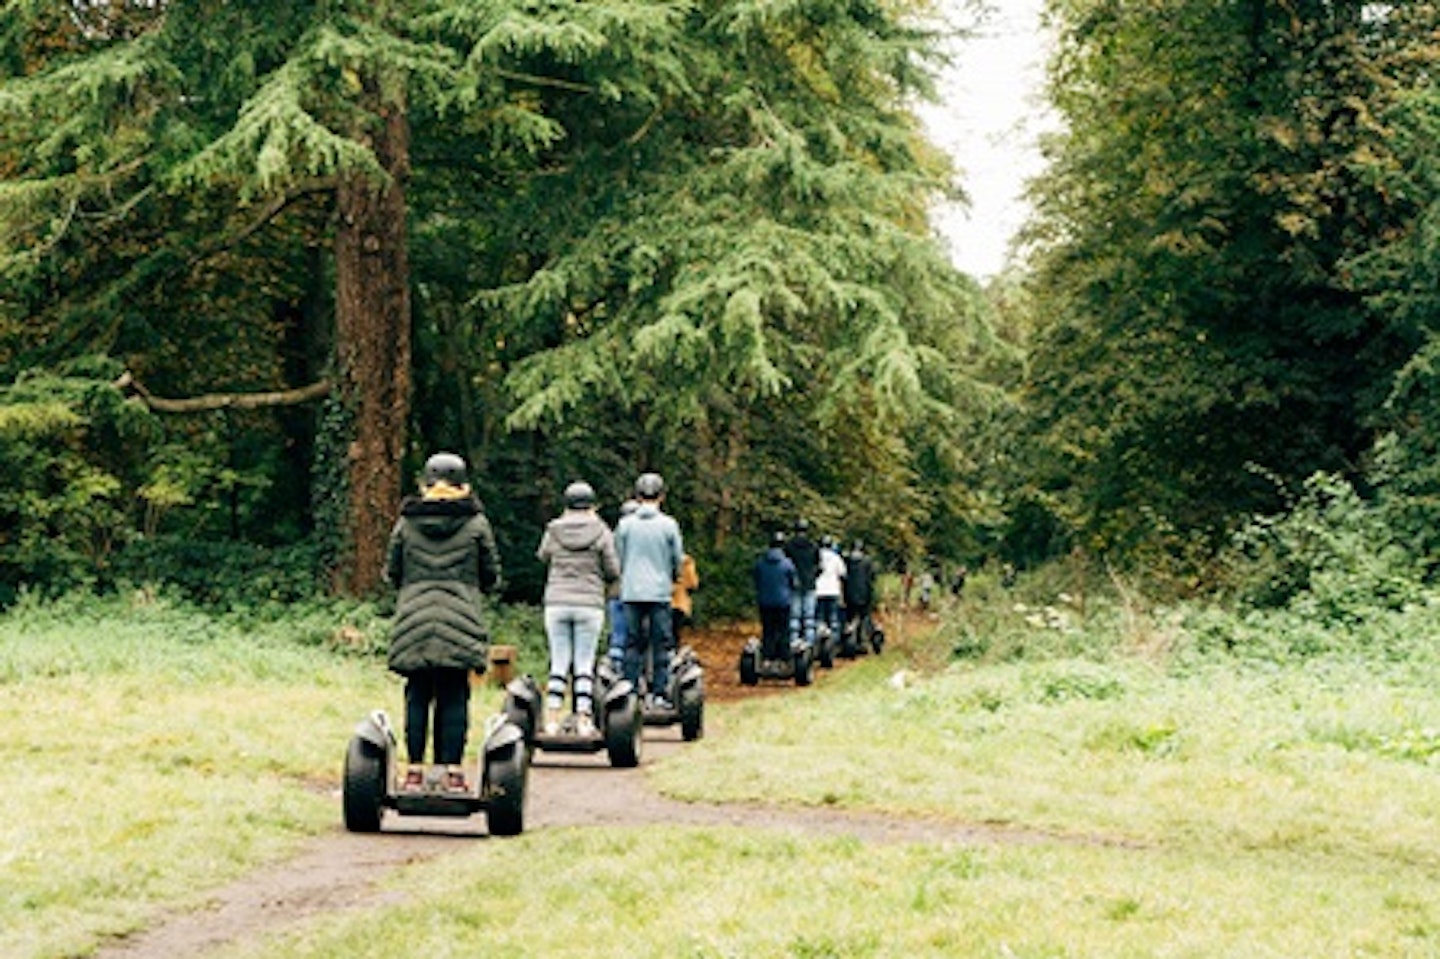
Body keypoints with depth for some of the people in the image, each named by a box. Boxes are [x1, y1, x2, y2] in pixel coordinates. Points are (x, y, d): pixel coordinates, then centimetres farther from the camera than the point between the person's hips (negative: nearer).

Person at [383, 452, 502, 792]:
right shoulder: (476, 524, 1)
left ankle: (415, 768, 5)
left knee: (417, 697, 6)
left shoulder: (406, 523, 4)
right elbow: (492, 576, 6)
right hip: (460, 622, -1)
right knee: (454, 698, 3)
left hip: (414, 623, 1)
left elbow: (390, 573, 10)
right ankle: (452, 769, 1)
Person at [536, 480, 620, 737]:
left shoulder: (553, 531, 1)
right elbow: (613, 573, -1)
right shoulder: (601, 532, -3)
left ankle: (552, 719, 2)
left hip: (556, 603, 2)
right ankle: (583, 720, 2)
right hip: (589, 604, -2)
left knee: (559, 664, 6)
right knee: (584, 665, 4)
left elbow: (542, 558, 18)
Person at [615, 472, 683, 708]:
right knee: (661, 645, 3)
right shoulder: (669, 525, -3)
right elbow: (677, 560, 5)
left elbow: (618, 558, 7)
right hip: (660, 592, -1)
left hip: (631, 593, 1)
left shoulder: (625, 524, 0)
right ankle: (659, 693, 0)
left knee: (633, 644, 6)